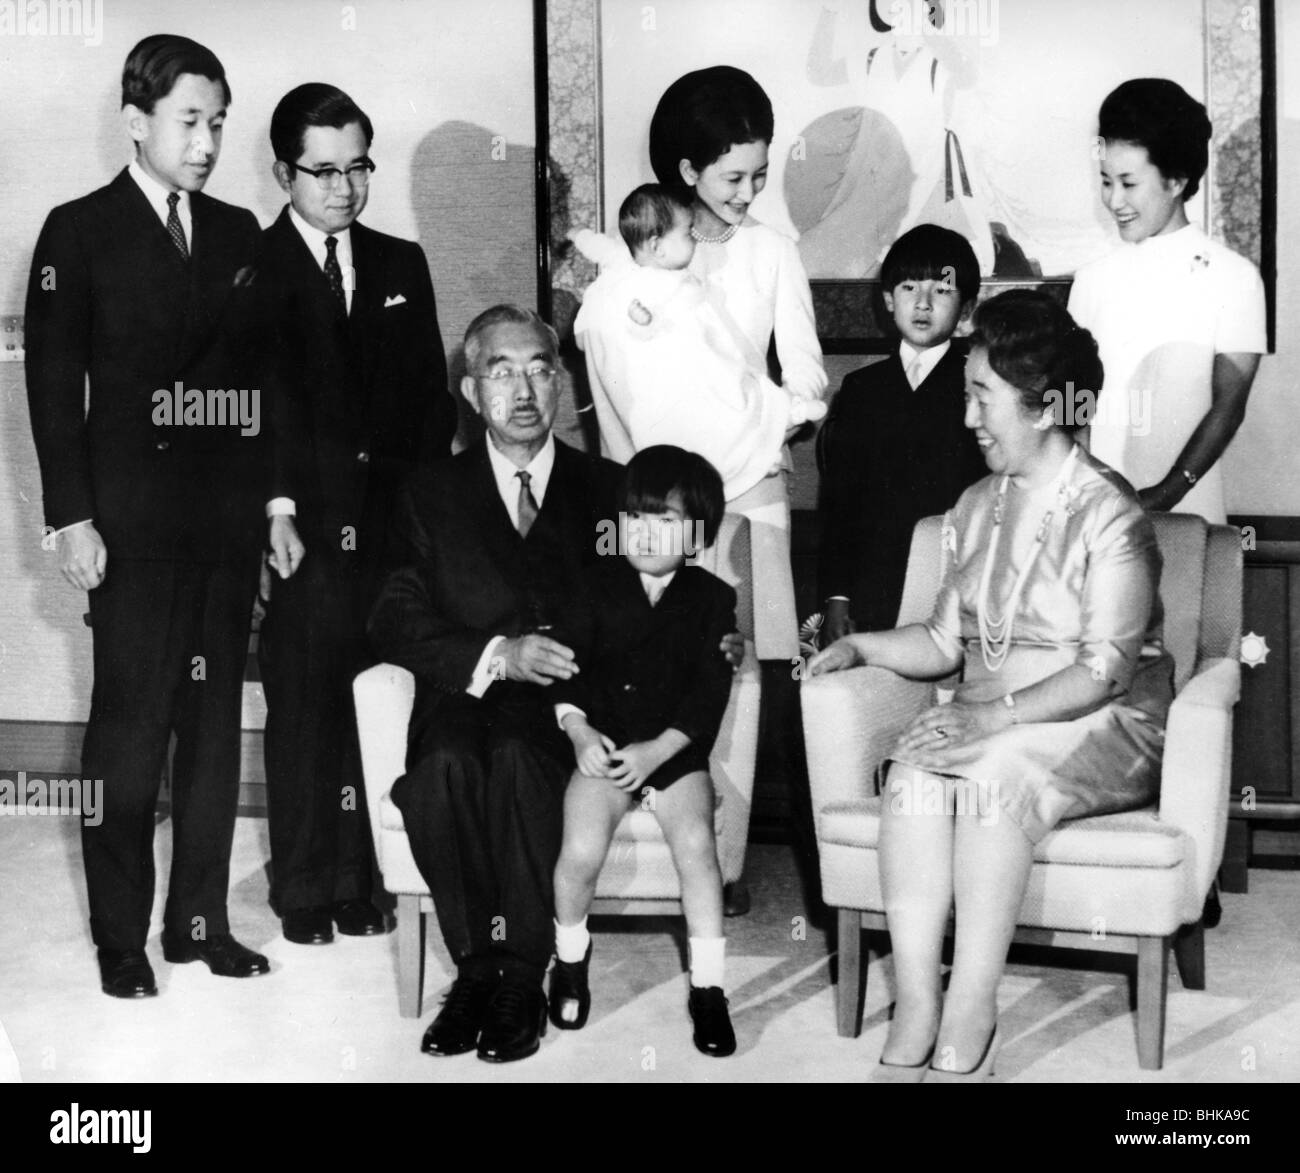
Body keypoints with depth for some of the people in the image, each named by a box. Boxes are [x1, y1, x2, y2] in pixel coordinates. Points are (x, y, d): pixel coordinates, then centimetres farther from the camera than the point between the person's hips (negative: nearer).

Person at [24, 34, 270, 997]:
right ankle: (121, 936, 8)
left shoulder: (239, 233, 12)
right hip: (133, 516, -4)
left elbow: (261, 372, 13)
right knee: (130, 726, -2)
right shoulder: (79, 232, 0)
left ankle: (201, 919, 17)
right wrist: (72, 518, -10)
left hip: (230, 516, 4)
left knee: (215, 722, 8)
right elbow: (54, 385, -4)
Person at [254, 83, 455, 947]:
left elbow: (429, 391, 13)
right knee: (303, 706, -1)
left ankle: (358, 881, 11)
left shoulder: (401, 265, 15)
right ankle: (304, 890, 10)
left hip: (390, 517, 3)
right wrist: (277, 505, -17)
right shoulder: (255, 268, 2)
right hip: (303, 520, -3)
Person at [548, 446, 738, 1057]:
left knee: (697, 843, -24)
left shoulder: (712, 598, 4)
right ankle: (570, 958, 9)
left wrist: (658, 749, -15)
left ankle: (708, 987, -10)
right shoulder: (599, 584, 7)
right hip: (603, 744, 0)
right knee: (581, 851, -21)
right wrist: (578, 729, -15)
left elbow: (710, 689, -3)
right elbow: (567, 663, 3)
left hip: (675, 749, 0)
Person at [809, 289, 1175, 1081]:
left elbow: (1106, 670, -16)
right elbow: (945, 642, 15)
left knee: (996, 773, -35)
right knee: (913, 772, -26)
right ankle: (916, 1007, -31)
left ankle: (969, 1020, -31)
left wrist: (998, 716, -24)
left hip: (1101, 725, -5)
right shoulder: (977, 508, 14)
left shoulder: (1109, 513, -9)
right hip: (988, 722, 5)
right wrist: (860, 645, 0)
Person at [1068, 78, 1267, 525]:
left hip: (1186, 512, -3)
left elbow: (1228, 404, -5)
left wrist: (1168, 493, -16)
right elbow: (1081, 397, 10)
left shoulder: (1232, 277, -2)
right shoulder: (1094, 278, 10)